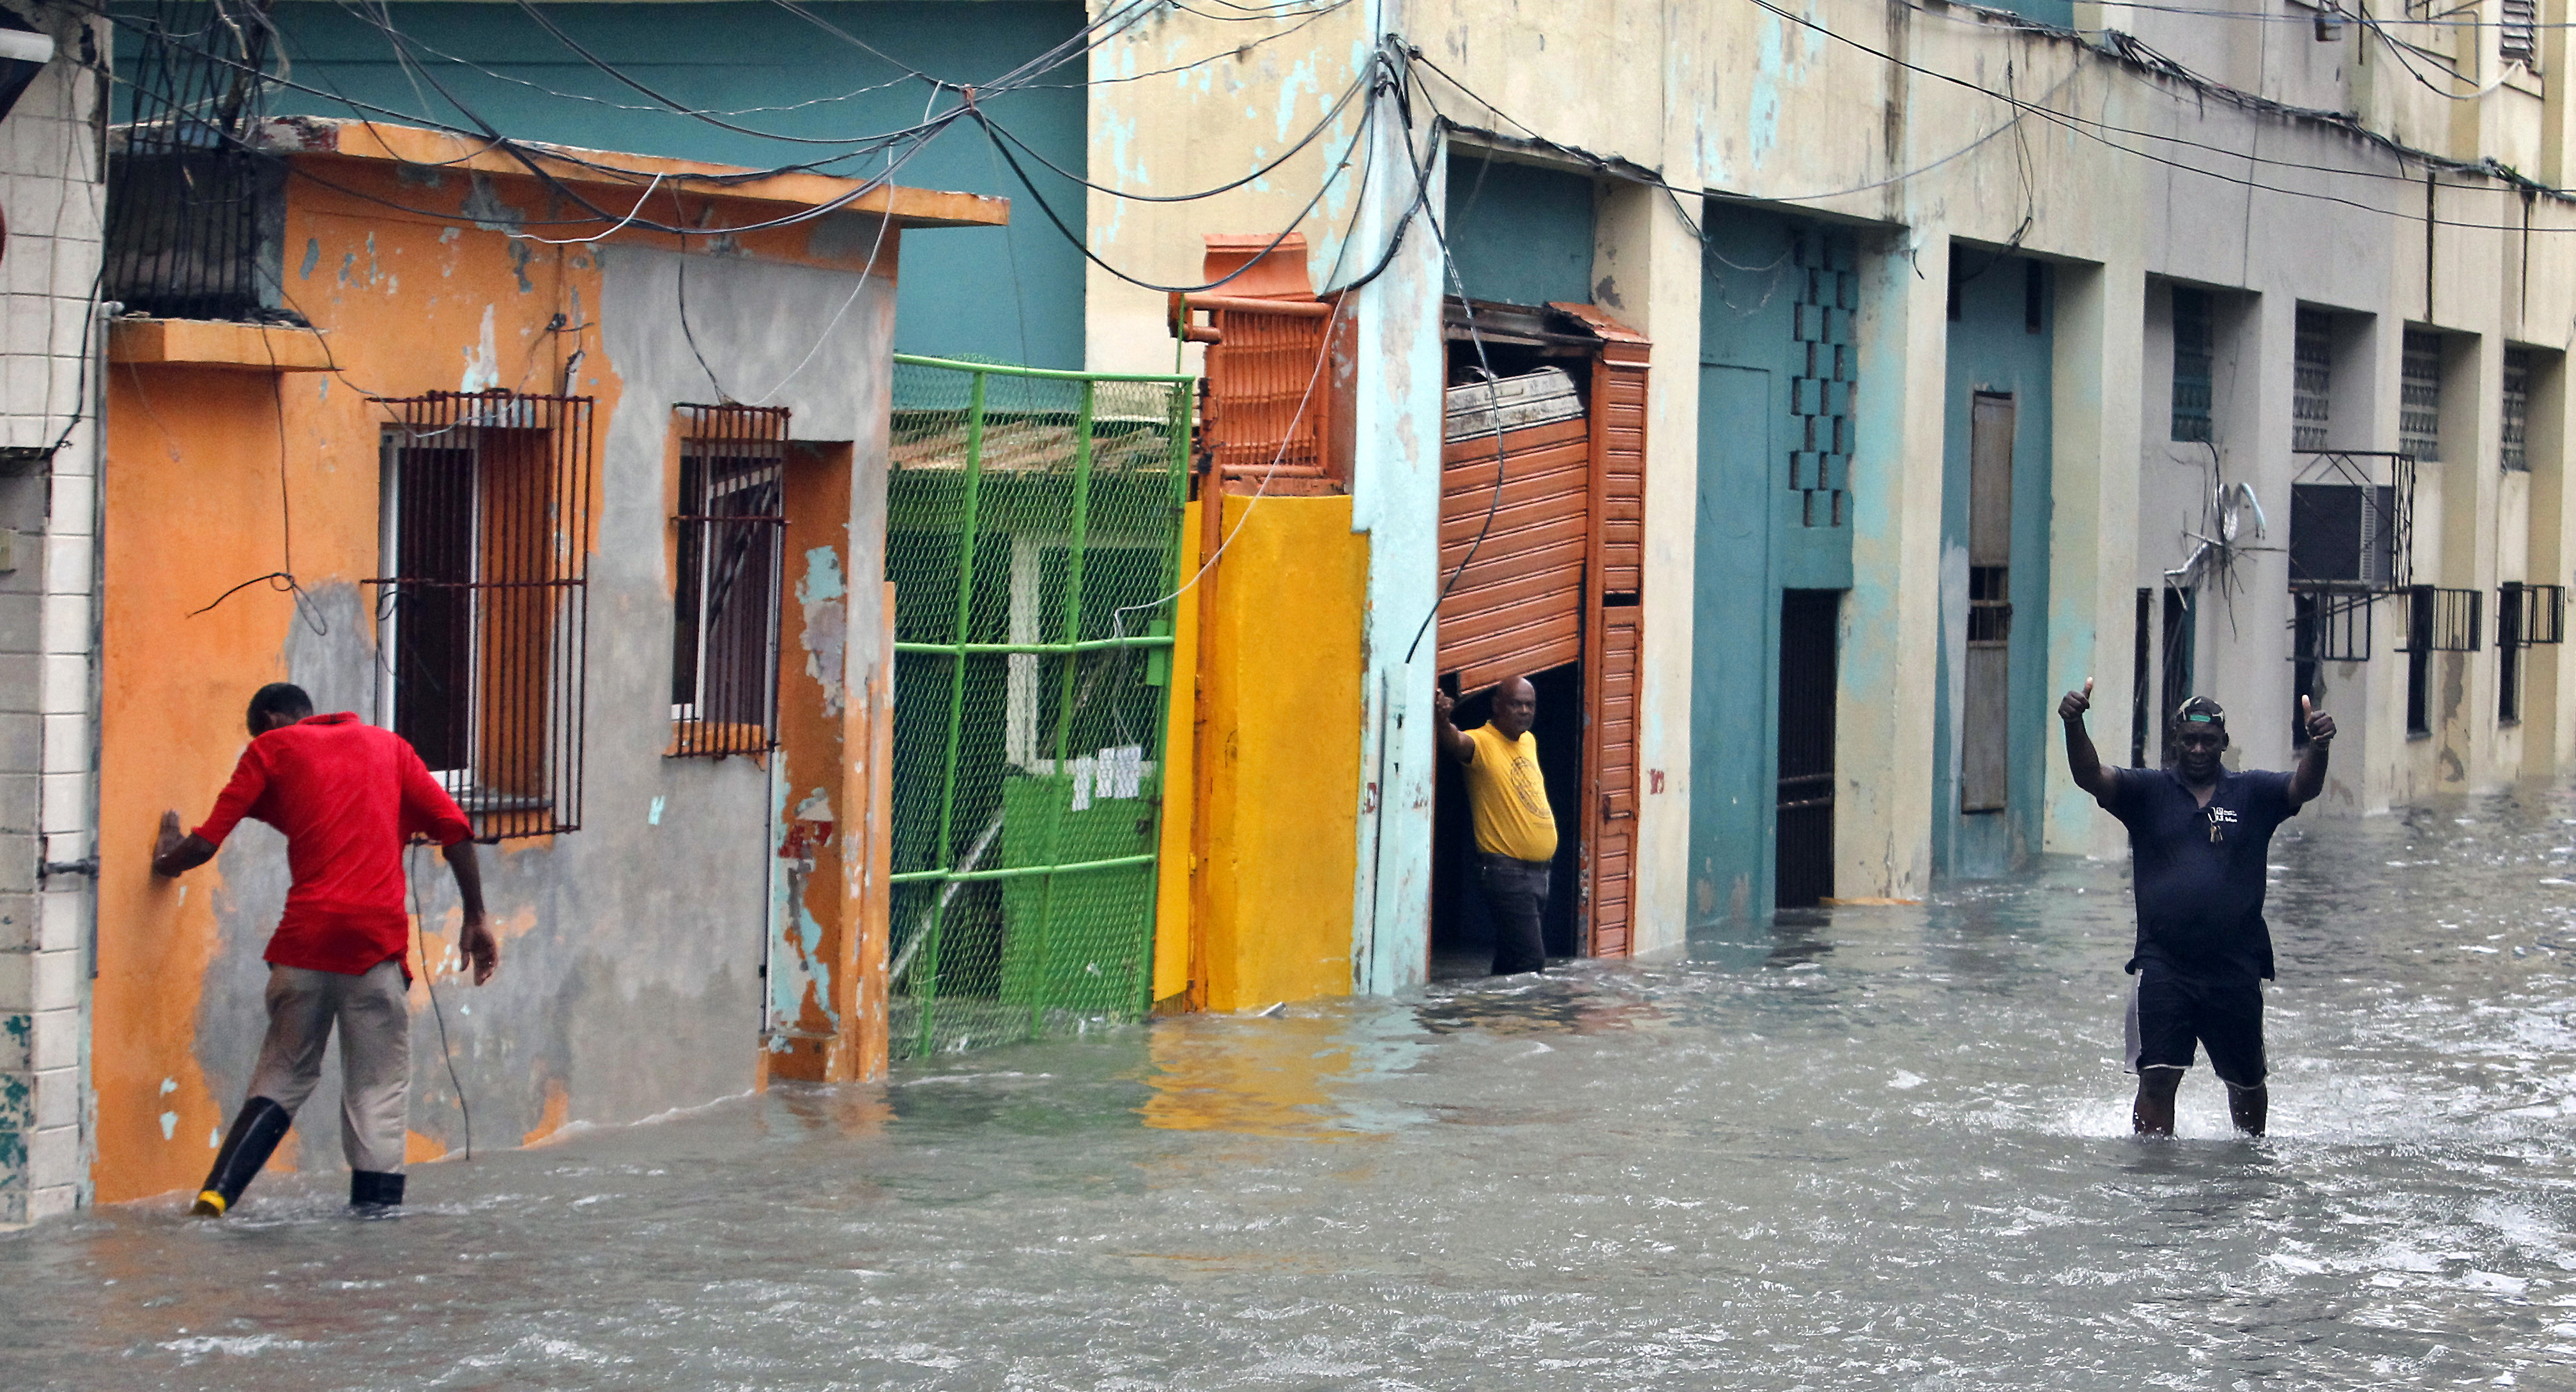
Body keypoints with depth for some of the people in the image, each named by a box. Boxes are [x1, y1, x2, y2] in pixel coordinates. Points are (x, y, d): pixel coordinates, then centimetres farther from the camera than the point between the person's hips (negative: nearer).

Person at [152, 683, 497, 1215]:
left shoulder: (271, 749, 13)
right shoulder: (387, 745, 20)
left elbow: (205, 843, 6)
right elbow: (453, 827, 9)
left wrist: (164, 863, 27)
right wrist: (476, 920, 11)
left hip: (306, 936, 0)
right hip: (378, 936, 0)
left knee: (285, 1074, 12)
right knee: (380, 1086, 6)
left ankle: (219, 1191, 0)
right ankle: (376, 1200, -3)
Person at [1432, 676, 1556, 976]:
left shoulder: (1528, 741, 14)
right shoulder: (1483, 743, -12)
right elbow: (1455, 742, -34)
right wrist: (1442, 720, -56)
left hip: (1538, 871, 9)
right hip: (1505, 871, -9)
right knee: (1529, 960, -15)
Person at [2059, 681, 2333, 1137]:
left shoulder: (2253, 795, 6)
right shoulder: (2147, 791, 5)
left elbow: (2304, 788, -11)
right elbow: (2091, 777, -10)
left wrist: (2318, 747, -34)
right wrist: (2074, 726, -31)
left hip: (2236, 969, 1)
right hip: (2163, 965, -1)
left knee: (2246, 1083, 16)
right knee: (2157, 1080, -13)